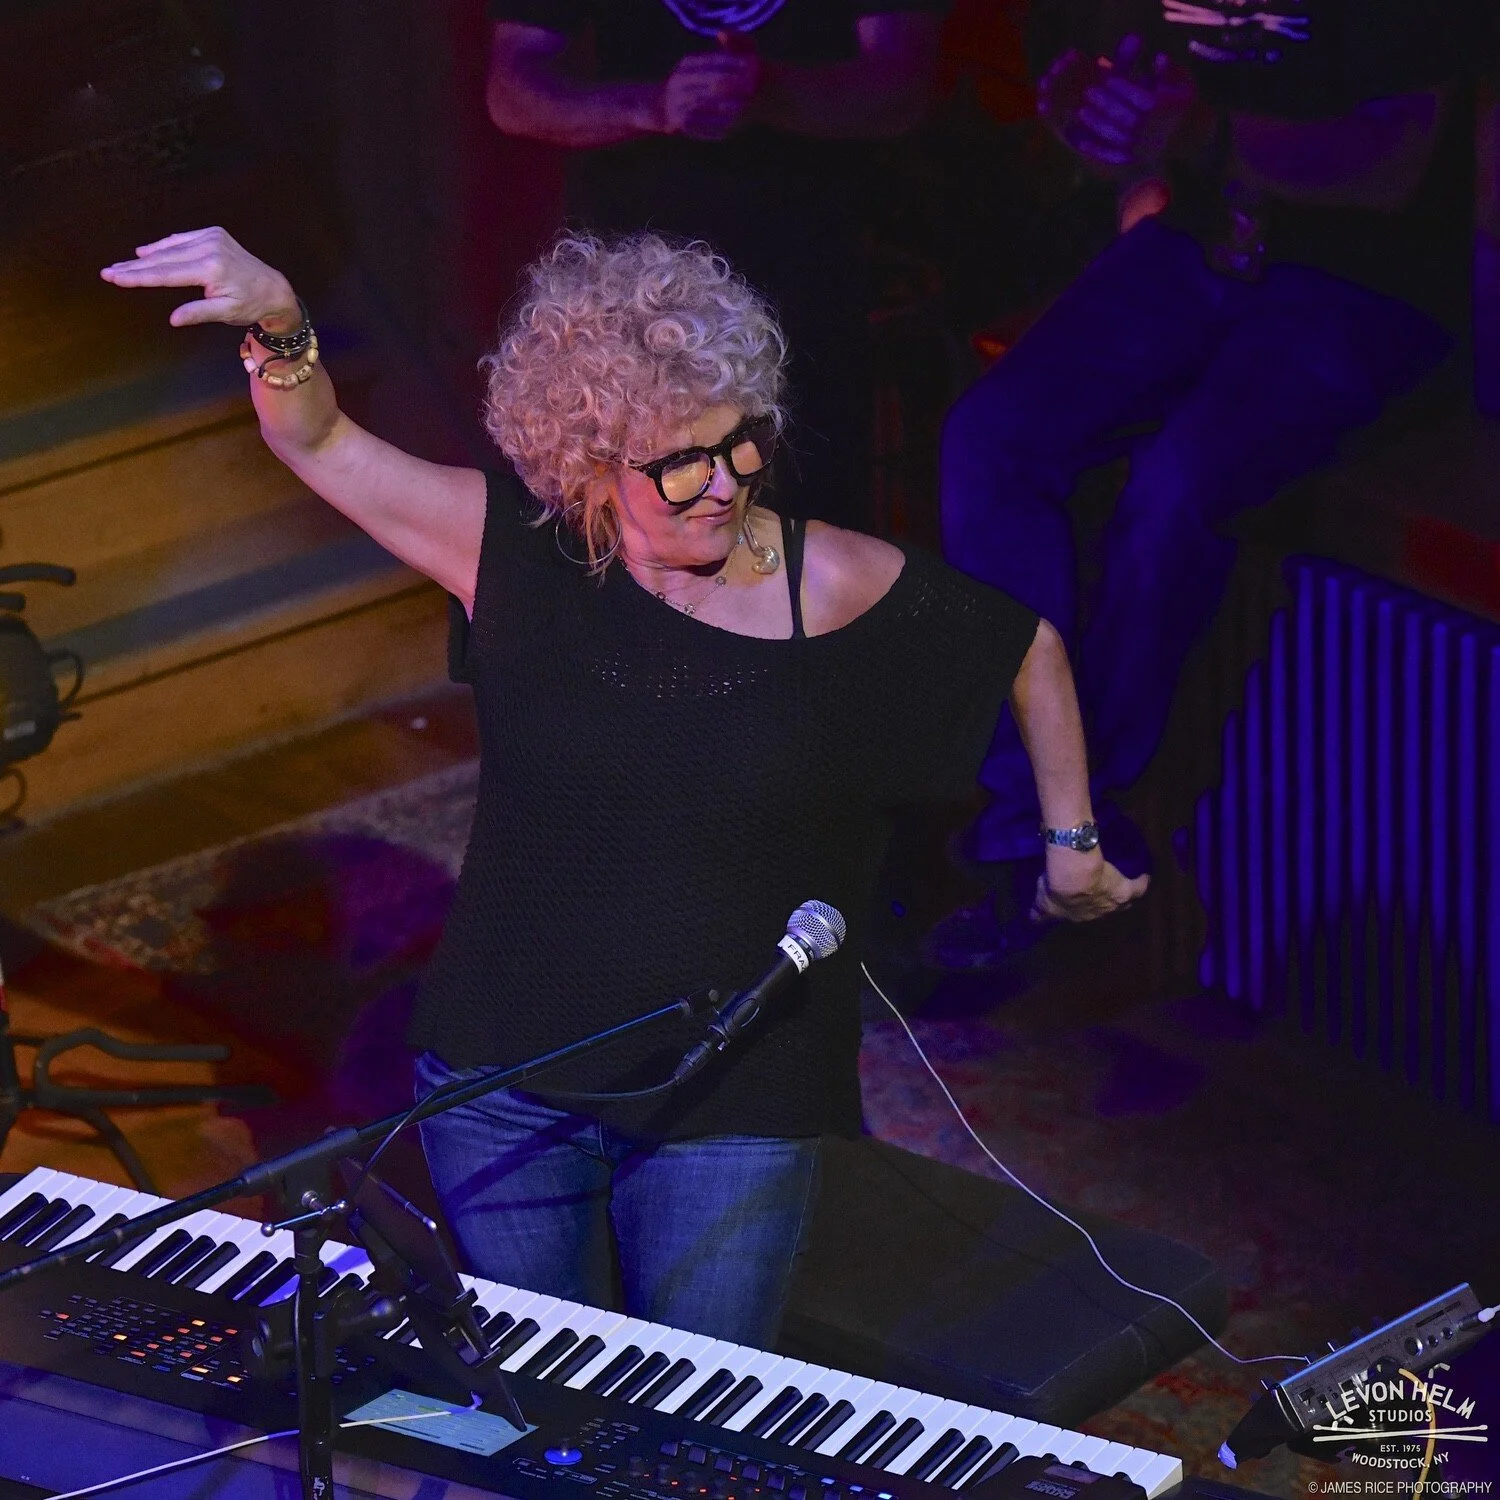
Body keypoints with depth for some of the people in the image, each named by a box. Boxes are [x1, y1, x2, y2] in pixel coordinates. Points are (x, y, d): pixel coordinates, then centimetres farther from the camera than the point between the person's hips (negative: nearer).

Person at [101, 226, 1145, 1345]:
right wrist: (279, 326, -34)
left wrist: (1073, 848, 8)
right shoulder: (523, 554, -7)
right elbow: (319, 444, -14)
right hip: (503, 1079, 2)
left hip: (731, 1105, -2)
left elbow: (1032, 652, 5)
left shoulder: (834, 587, -10)